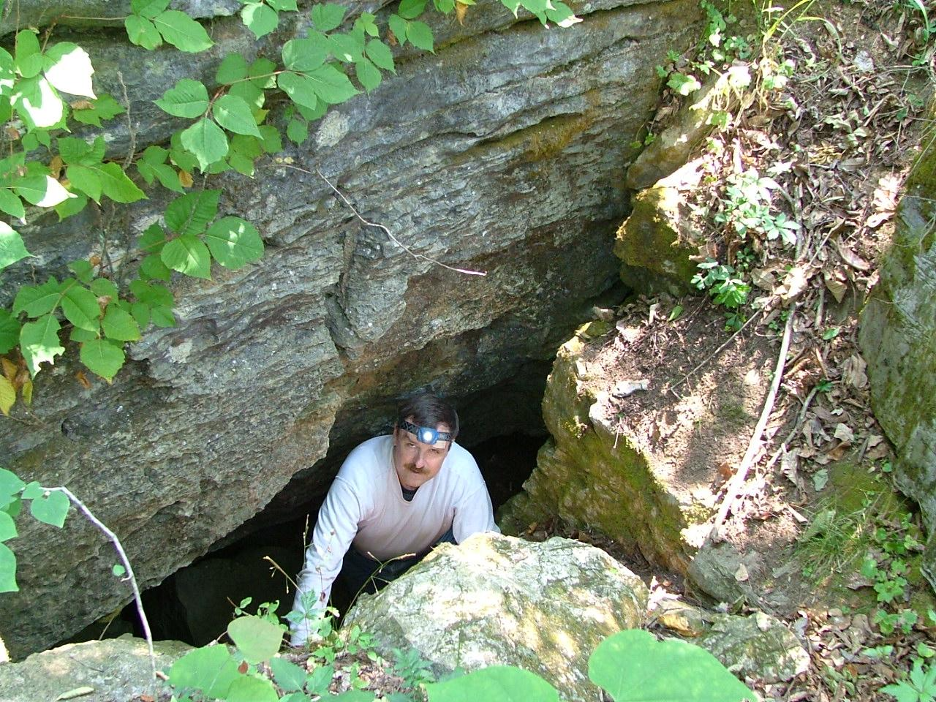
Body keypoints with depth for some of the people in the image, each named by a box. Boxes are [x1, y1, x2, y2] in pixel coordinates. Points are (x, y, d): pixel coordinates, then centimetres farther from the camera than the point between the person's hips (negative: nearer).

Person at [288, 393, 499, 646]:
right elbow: (321, 563, -38)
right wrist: (301, 648, -41)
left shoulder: (463, 471, -35)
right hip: (365, 562, -1)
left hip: (430, 555, 1)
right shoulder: (358, 473, -38)